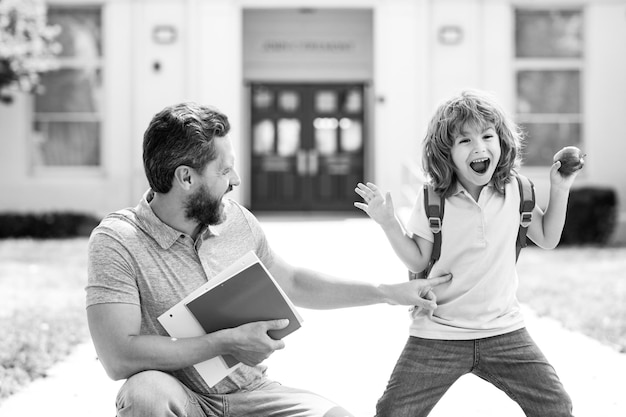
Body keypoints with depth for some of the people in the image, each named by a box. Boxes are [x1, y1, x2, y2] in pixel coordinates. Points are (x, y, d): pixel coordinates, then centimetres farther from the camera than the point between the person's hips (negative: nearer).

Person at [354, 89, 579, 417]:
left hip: (503, 329, 2)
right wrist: (388, 223, -16)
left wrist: (559, 190, 1)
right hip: (438, 334, -2)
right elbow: (417, 261, -3)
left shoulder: (514, 192, -1)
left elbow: (547, 239, 12)